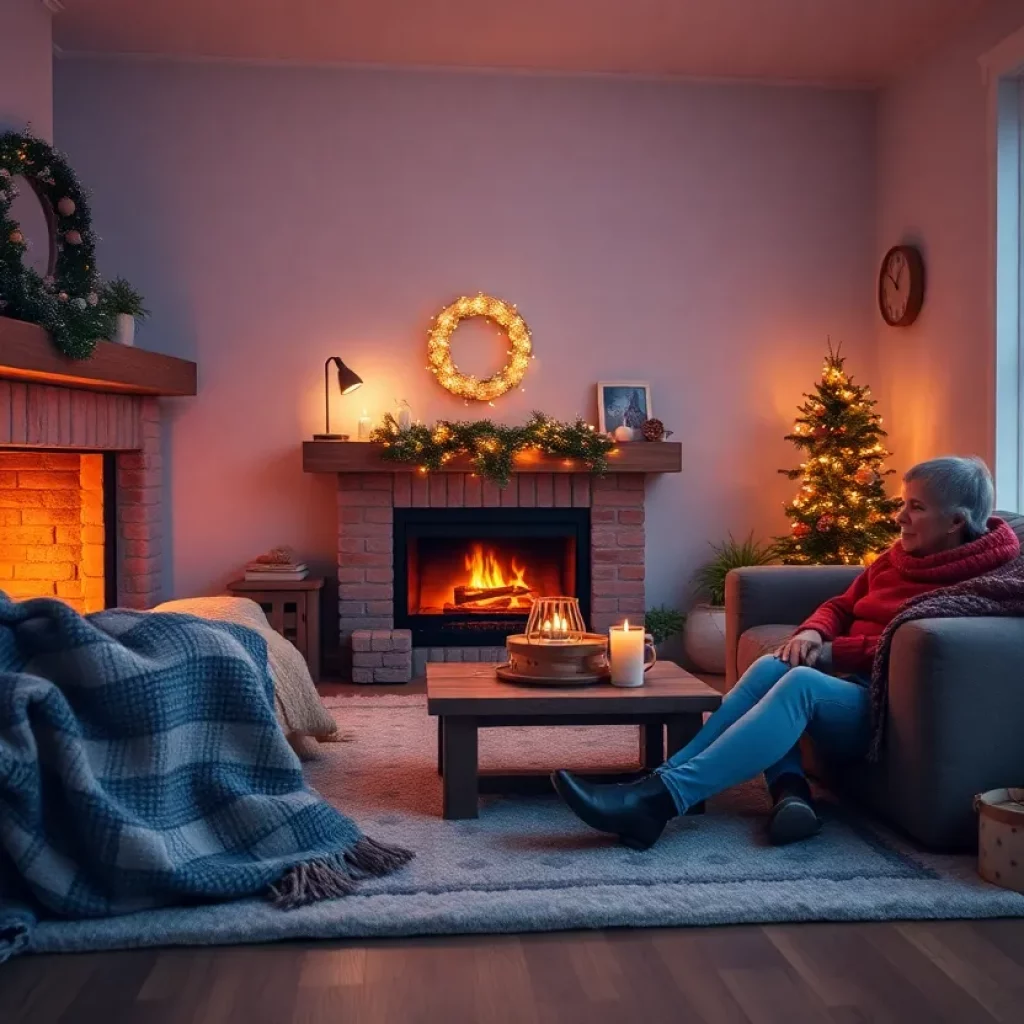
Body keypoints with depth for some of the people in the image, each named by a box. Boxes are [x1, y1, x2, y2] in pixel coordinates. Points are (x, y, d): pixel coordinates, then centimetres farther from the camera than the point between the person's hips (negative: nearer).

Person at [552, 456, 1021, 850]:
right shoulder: (898, 558, 16)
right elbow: (842, 606, 23)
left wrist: (833, 653, -13)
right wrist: (813, 633, 0)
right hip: (845, 682, 8)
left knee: (801, 682, -34)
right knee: (772, 667, -21)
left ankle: (658, 799, -44)